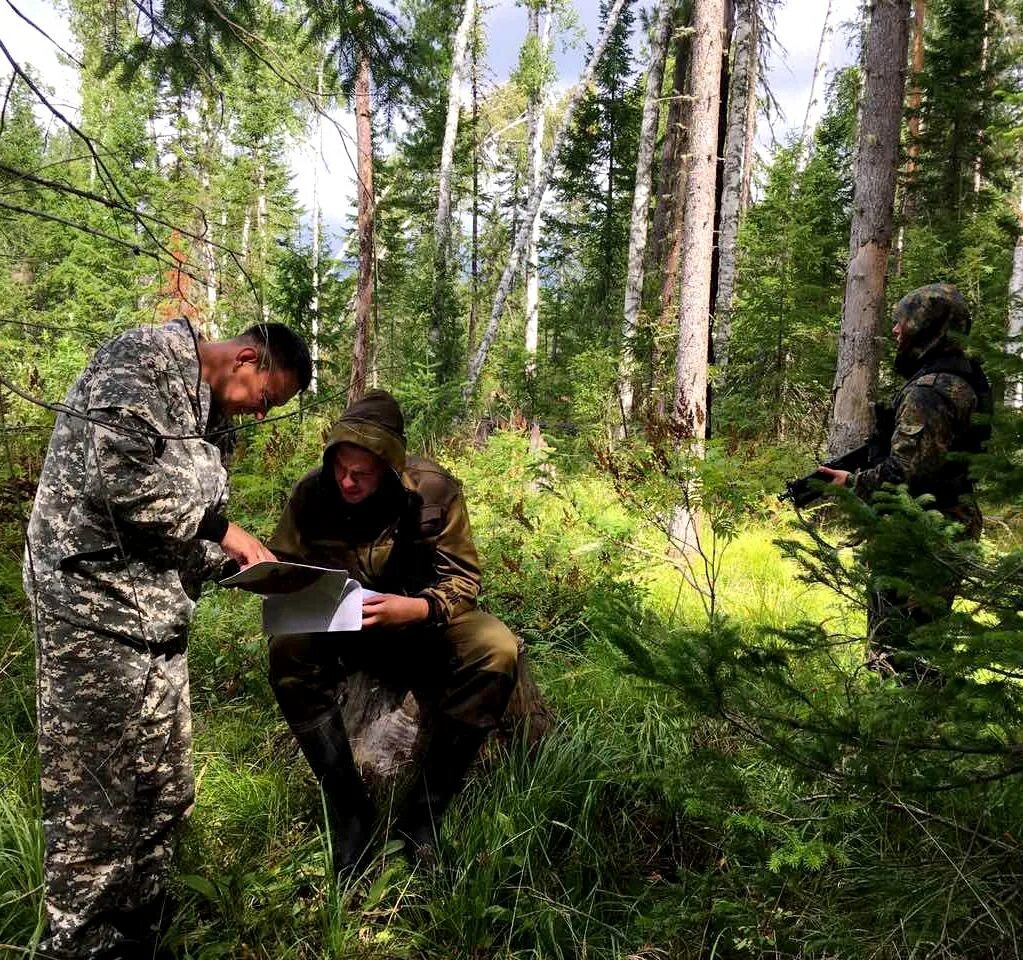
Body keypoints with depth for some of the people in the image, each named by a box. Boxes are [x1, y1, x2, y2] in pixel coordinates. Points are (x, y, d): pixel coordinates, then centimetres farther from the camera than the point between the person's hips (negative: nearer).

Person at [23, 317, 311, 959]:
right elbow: (120, 478, -22)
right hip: (97, 607, -9)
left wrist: (240, 561, 4)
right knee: (98, 805, -2)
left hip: (157, 619, 9)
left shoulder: (207, 413, 19)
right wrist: (219, 528, -12)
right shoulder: (143, 357, -8)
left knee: (164, 796, 12)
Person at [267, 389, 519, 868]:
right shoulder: (312, 492, -14)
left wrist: (417, 608, -36)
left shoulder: (434, 489, -19)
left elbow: (462, 578, -15)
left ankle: (426, 810, -16)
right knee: (287, 651, -31)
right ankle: (349, 810, -17)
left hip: (421, 619, -1)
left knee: (497, 651, -29)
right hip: (339, 626, 1)